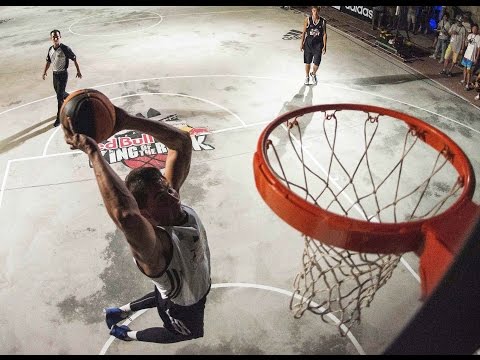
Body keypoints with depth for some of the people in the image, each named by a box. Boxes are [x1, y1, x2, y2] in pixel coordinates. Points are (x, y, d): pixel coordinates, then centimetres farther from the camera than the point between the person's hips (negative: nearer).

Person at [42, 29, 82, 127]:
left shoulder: (65, 49, -15)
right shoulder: (50, 49, 4)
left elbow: (74, 59, -7)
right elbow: (48, 61, 16)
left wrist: (78, 71, -4)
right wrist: (44, 72, 9)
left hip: (63, 74, -7)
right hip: (55, 74, 7)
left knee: (60, 97, -7)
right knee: (60, 93, 19)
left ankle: (59, 117, 2)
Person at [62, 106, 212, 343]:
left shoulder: (168, 197, -28)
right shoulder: (153, 245, -48)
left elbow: (182, 142, -31)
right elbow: (126, 216, -73)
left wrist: (129, 121, -44)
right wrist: (92, 151, -68)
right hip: (182, 307, -5)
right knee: (186, 333, 29)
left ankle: (122, 311, 56)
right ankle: (127, 334, 49)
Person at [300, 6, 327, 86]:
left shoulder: (323, 21, -4)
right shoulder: (307, 20, -5)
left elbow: (324, 34, 0)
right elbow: (304, 32, 1)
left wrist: (324, 46, -4)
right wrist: (302, 44, -1)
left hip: (318, 44, 0)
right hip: (308, 43, 0)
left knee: (317, 63, -2)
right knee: (307, 62, 9)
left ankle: (313, 74, 31)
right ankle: (307, 77, 32)